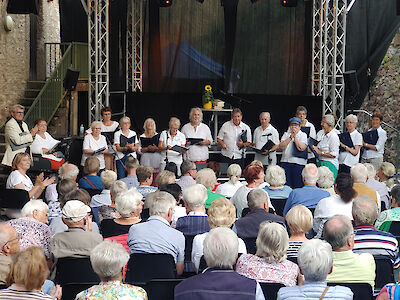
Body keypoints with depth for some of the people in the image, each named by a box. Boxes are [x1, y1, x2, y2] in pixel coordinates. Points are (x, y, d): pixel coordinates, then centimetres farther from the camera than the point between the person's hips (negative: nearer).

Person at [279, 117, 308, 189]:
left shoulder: (303, 135, 4)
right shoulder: (286, 134, 14)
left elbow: (301, 148, -13)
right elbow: (281, 147, -2)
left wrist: (295, 136, -7)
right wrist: (290, 137, -6)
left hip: (298, 162, -3)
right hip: (285, 162, 3)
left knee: (298, 185, -2)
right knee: (285, 185, 0)